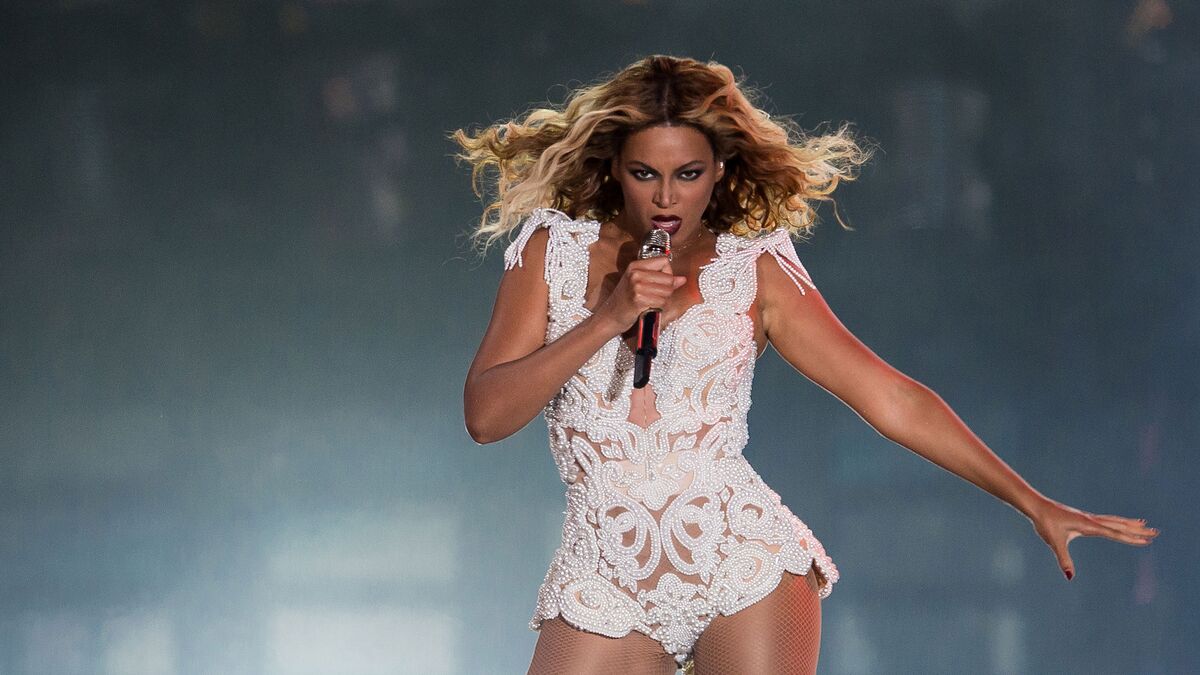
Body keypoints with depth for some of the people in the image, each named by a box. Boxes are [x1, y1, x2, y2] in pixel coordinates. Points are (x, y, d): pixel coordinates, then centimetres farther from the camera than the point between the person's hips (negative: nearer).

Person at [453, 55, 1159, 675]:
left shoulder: (753, 270, 3)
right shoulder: (552, 248, 7)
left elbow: (893, 399, 2)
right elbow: (486, 414, -1)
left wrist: (1034, 503, -2)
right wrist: (607, 319, -13)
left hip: (745, 565, -1)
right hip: (604, 587, 1)